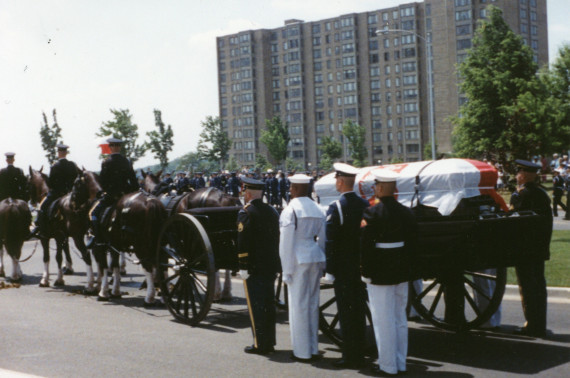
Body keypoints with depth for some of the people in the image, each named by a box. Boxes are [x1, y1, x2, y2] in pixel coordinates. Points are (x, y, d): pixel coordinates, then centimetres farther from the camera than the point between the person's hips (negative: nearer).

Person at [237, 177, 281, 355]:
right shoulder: (272, 211, 11)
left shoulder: (246, 213, -12)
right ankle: (270, 342, 18)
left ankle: (260, 344, 0)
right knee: (269, 304, 12)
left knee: (256, 305, -2)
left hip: (254, 267, -7)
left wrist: (243, 267, -13)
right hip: (271, 266, 7)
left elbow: (243, 242, -16)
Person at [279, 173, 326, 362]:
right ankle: (313, 349, 21)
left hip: (299, 260, -6)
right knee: (313, 303, 14)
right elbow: (323, 239, 14)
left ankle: (302, 352, 6)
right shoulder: (317, 210, 10)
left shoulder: (290, 210, -10)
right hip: (316, 259, 7)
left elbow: (286, 243, -11)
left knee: (298, 305, 1)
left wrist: (287, 271, -7)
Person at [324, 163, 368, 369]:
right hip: (360, 266, 6)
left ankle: (350, 357, 4)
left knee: (346, 312, -1)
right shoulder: (365, 205, 3)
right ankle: (359, 353, 24)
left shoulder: (336, 207, -15)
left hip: (342, 267, -6)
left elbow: (330, 241, -16)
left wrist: (330, 269, -11)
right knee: (358, 309, 15)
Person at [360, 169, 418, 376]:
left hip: (380, 273, -6)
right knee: (400, 318, 15)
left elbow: (366, 245, -15)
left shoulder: (373, 213, -16)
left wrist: (366, 272, -7)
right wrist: (405, 263, 17)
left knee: (383, 320, 2)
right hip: (401, 273, 7)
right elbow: (412, 241, 8)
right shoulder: (407, 212, 3)